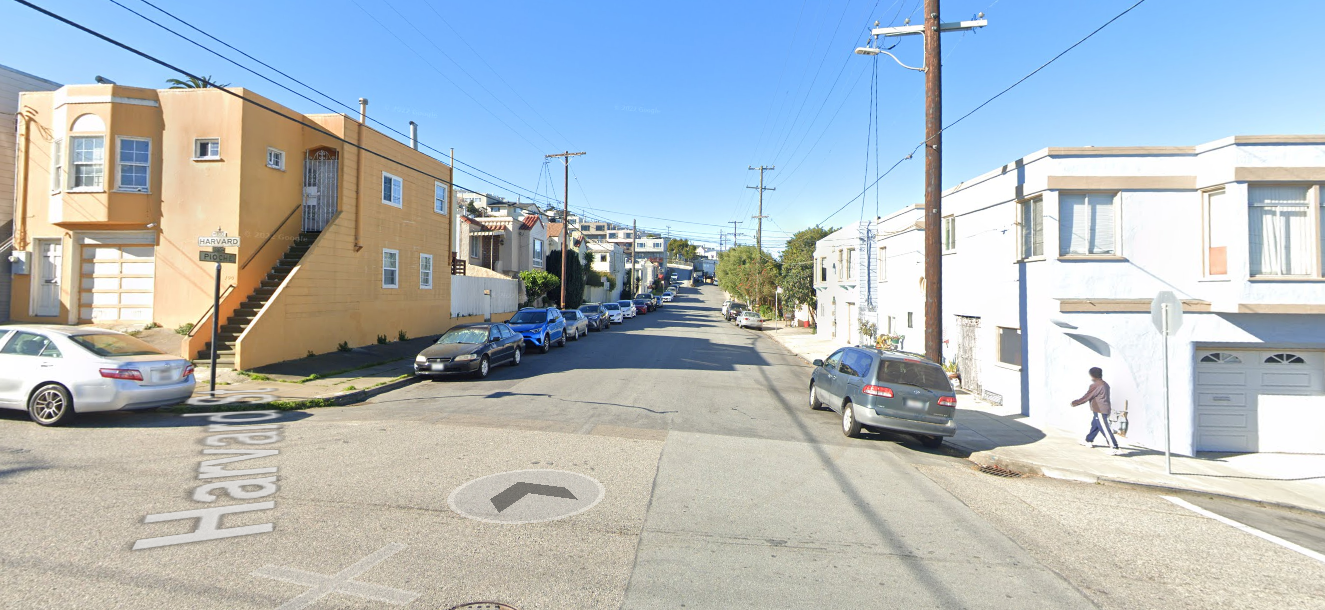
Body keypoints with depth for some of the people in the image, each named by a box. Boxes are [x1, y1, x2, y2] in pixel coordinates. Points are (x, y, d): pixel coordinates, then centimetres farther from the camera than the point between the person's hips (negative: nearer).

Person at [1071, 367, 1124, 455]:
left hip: (1100, 411, -10)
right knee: (1094, 425, 23)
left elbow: (1086, 397, -11)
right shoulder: (1104, 384, 11)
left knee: (1105, 430, -10)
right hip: (1104, 410, 10)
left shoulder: (1095, 385, -16)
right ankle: (1089, 441, 39)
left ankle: (1116, 449, -12)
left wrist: (1075, 403, 0)